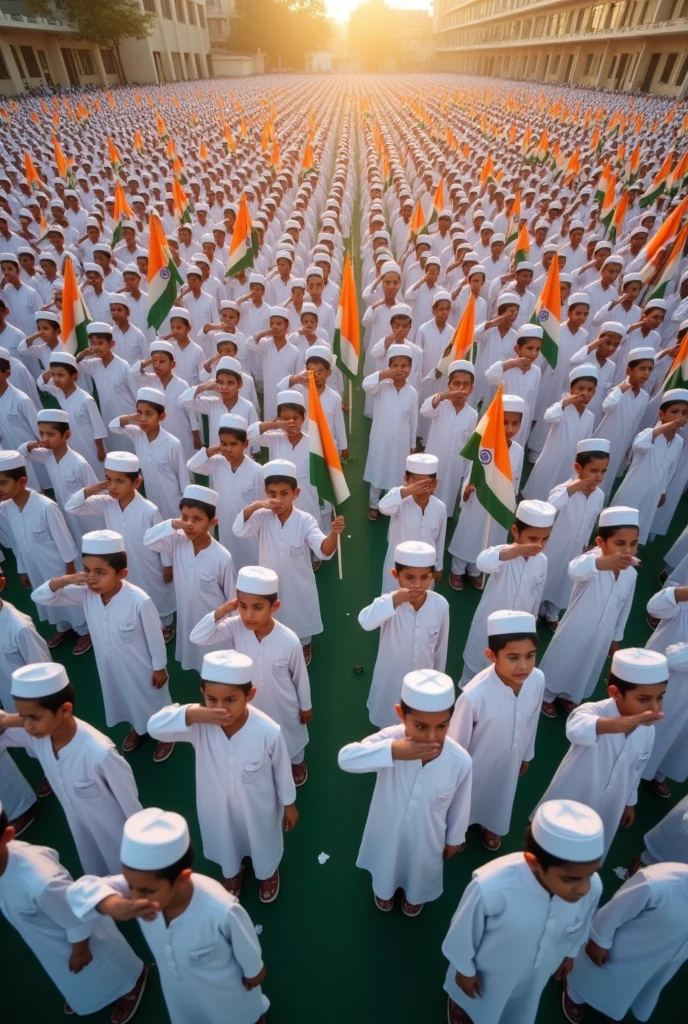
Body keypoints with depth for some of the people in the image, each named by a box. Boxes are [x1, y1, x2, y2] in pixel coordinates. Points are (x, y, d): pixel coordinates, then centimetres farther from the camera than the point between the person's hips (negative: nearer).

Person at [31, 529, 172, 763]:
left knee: (153, 701, 22)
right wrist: (65, 580, -31)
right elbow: (39, 597, -12)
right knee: (126, 700, 31)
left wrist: (159, 668, -10)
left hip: (142, 669, -5)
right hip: (110, 667, 5)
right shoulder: (85, 594, -19)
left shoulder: (139, 601, -35)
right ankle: (138, 728, 61)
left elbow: (155, 637, -22)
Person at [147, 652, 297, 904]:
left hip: (258, 806, -2)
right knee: (225, 844, 33)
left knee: (263, 844, 30)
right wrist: (190, 714, -53)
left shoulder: (268, 731, -37)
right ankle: (232, 872, 68)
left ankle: (268, 873, 66)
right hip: (217, 805, 2)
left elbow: (282, 769, -19)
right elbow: (155, 727, -36)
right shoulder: (200, 725, -32)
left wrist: (289, 804, -2)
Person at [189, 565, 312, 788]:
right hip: (252, 704, 2)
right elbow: (196, 637, -29)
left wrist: (306, 706, -2)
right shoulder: (236, 627, -27)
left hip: (284, 706, -2)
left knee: (291, 735, 29)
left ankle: (297, 763, 62)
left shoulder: (289, 641, -33)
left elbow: (300, 676, -16)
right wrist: (222, 611, -39)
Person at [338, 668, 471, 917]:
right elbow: (345, 758, -43)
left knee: (421, 871, 32)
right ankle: (384, 890, 67)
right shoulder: (391, 738, -35)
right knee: (386, 864, 32)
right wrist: (392, 751, -53)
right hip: (387, 829, 0)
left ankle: (414, 895, 67)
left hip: (427, 837, 0)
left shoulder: (460, 761, -32)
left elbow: (460, 805, -13)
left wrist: (454, 840, 4)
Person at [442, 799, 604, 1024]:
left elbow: (579, 928, -8)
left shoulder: (592, 887, -34)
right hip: (489, 970, -2)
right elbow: (465, 931, -24)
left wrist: (569, 954, 10)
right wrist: (464, 969, -7)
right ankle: (461, 1002, 62)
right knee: (474, 1002, 31)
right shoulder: (491, 887, -46)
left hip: (536, 973, 3)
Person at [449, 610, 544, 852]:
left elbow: (531, 723, -5)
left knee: (499, 799, 33)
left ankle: (490, 826, 65)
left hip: (509, 763, 4)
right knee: (466, 801, 27)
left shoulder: (537, 680, -27)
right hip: (476, 767, -4)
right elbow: (457, 743, -22)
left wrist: (526, 756, 11)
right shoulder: (475, 695, -41)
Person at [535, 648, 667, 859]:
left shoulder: (648, 731, -14)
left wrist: (630, 802, 17)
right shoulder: (594, 711, -33)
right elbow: (576, 728, -59)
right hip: (570, 806, -4)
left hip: (607, 812, 4)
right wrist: (627, 722, -73)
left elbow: (635, 771, 5)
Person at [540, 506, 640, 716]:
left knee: (585, 670, 26)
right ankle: (547, 696, 44)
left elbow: (624, 609, 6)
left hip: (601, 638, 5)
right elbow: (575, 570, -56)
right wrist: (606, 562, -75)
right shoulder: (593, 559, -28)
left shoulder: (631, 574, -9)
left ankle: (569, 697, 53)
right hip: (575, 632, -5)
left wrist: (616, 638, 16)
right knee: (559, 665, 17)